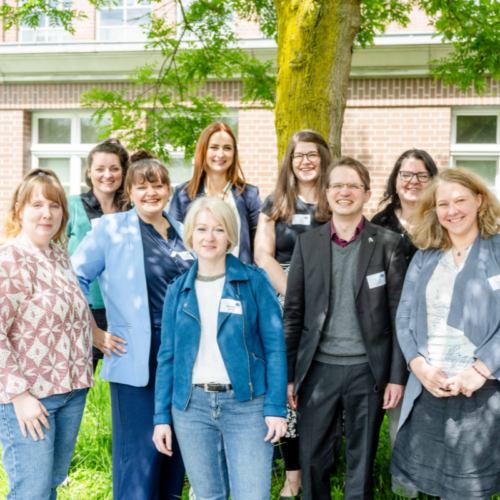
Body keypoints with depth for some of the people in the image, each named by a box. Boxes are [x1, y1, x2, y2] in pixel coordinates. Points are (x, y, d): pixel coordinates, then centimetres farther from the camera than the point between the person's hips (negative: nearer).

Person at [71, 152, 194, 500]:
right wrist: (94, 332, -7)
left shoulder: (184, 233, 11)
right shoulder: (112, 228, -2)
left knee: (176, 449, 14)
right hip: (138, 362, -5)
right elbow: (75, 279, -4)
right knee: (140, 455, -2)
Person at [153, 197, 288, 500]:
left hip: (246, 405, -3)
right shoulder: (178, 290, 8)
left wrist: (276, 408, -10)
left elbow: (275, 346, -4)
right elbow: (167, 357, 10)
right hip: (192, 406, 3)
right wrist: (162, 416, 6)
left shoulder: (255, 281, -1)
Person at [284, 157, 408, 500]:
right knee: (313, 461, 10)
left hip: (367, 369, -1)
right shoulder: (307, 243, 5)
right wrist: (287, 375, 3)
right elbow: (293, 313, 6)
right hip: (318, 368, 2)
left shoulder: (389, 244, -1)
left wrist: (398, 376, -5)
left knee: (361, 464, 11)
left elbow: (399, 315, -1)